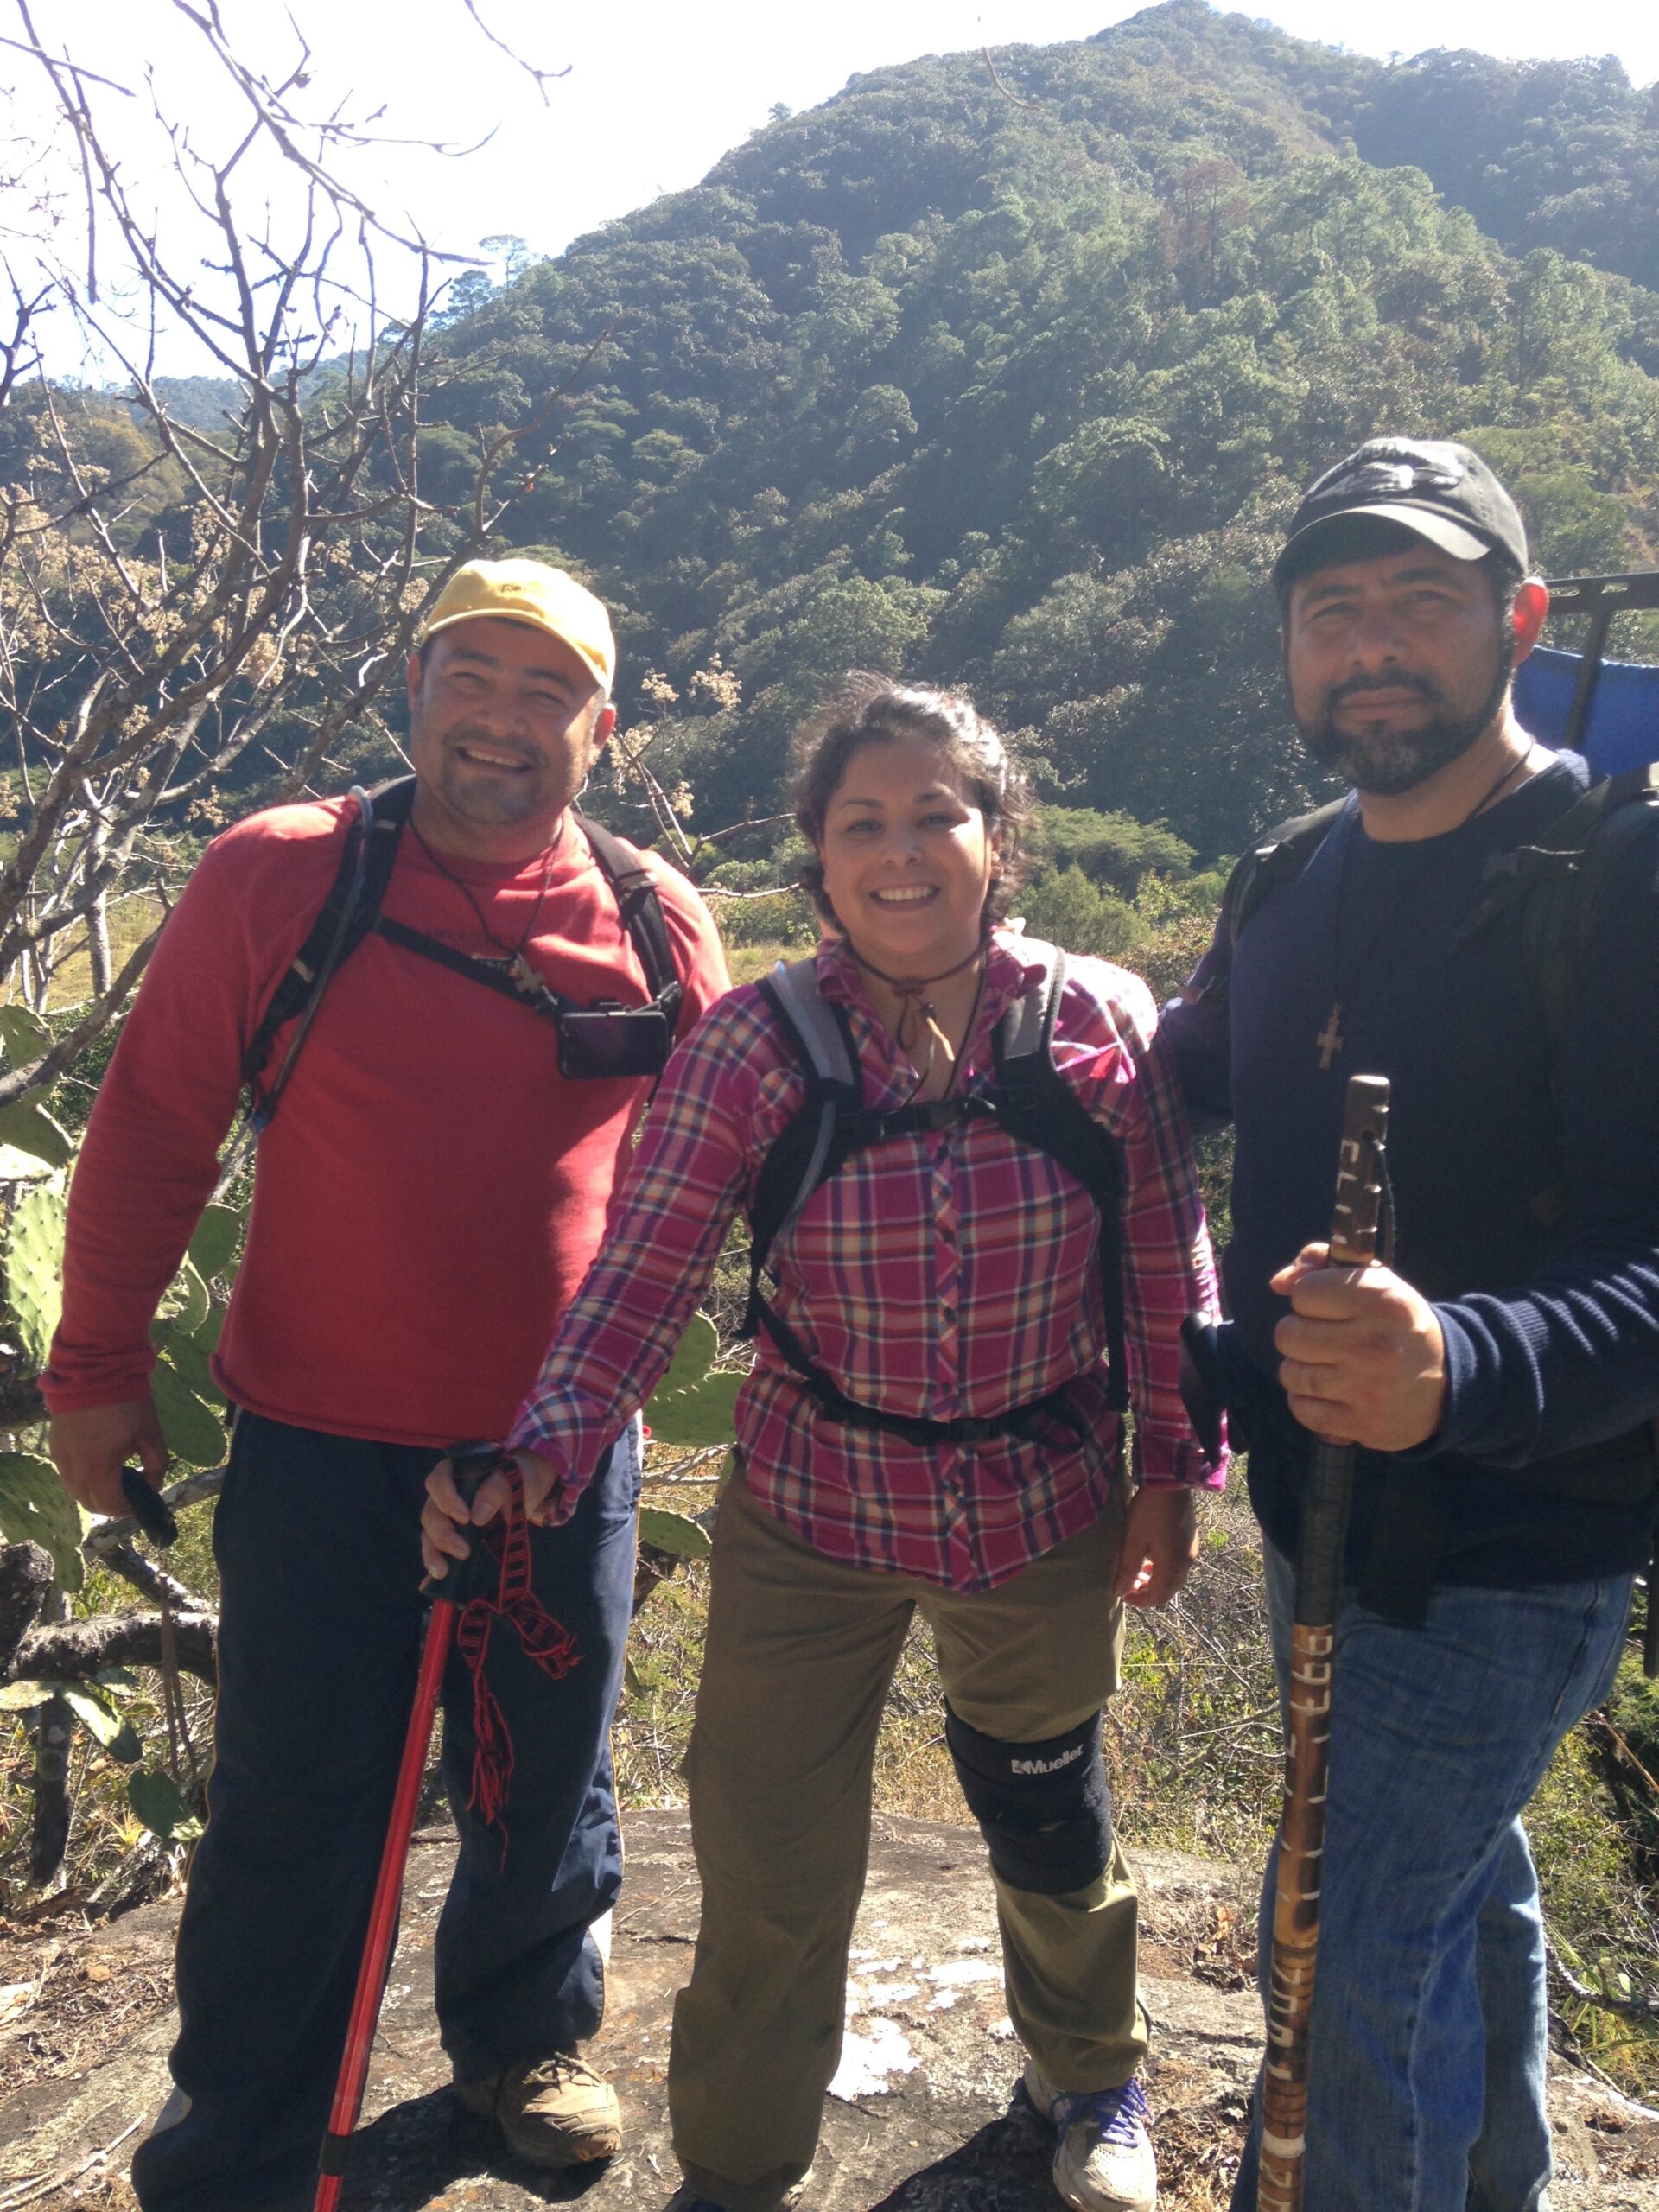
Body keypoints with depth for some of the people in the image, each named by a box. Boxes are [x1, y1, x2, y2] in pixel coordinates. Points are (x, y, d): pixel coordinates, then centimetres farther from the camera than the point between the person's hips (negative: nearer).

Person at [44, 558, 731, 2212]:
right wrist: (100, 1366, 2)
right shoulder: (274, 878, -9)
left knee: (551, 1792, 19)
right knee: (292, 1816, 10)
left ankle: (522, 2042, 48)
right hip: (324, 1448, -2)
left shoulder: (656, 922, -2)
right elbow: (151, 1133, -3)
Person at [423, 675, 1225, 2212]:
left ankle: (1091, 2079, 56)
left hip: (1047, 1516, 1)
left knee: (1049, 1825, 23)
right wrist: (538, 1461, -30)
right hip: (808, 1520, -1)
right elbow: (641, 1276, -17)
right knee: (768, 1868, 8)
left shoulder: (1104, 1023, -11)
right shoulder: (750, 1047, -14)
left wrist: (1172, 1469, 1)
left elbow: (1168, 1272, -3)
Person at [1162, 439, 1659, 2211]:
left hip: (1504, 1552, -7)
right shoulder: (1285, 888, 3)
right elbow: (1184, 1086, 22)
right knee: (1463, 1884, 26)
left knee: (1345, 1951, -2)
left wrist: (1463, 1366, -46)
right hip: (1318, 1513, 7)